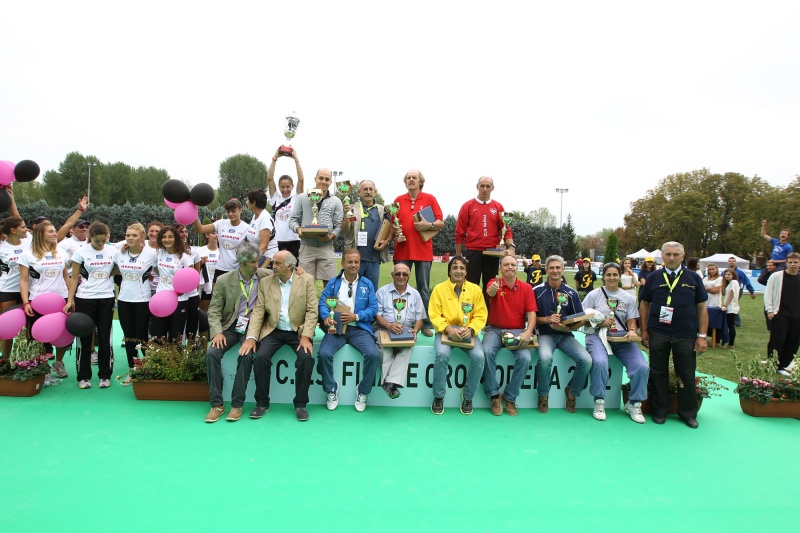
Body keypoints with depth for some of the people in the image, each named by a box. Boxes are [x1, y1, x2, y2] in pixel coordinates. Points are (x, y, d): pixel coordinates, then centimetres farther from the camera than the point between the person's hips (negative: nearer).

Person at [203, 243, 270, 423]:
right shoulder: (223, 280, -2)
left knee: (246, 355, -28)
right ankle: (216, 404, -10)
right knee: (211, 353, -23)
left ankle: (237, 404, -14)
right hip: (230, 326, 1)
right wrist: (217, 332, -17)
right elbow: (214, 310, -2)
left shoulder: (265, 276, 0)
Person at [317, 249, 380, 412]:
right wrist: (326, 317, -19)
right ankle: (331, 389, 2)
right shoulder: (333, 282, 11)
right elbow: (323, 303, 2)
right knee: (324, 354, -26)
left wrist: (356, 316, -13)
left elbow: (373, 308, 3)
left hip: (359, 328, 0)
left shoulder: (367, 284, 10)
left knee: (373, 354, -25)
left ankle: (363, 392, 0)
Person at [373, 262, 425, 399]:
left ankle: (391, 383, -39)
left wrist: (415, 330, -11)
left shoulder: (415, 294, 15)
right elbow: (377, 315, -1)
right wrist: (389, 325, -21)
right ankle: (390, 383, -31)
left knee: (407, 347, -32)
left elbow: (419, 318, 12)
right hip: (384, 330, -1)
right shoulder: (382, 291, 8)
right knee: (385, 347, -34)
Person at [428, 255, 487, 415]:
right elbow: (434, 315, -5)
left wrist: (470, 329, -18)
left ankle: (468, 396, 0)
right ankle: (438, 397, -9)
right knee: (442, 354, -32)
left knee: (479, 357, -26)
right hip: (445, 331, -1)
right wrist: (448, 328, -22)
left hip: (468, 332, 2)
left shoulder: (475, 289, 3)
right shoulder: (439, 288, -2)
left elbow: (481, 315, 1)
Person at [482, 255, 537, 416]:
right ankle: (494, 395, -10)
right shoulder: (495, 283, -2)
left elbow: (532, 313, -3)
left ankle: (510, 397, -4)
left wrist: (528, 332, -21)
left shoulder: (526, 288, 3)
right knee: (487, 352, -30)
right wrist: (493, 289, -53)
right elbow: (490, 292, -28)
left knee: (525, 358, -24)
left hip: (517, 331, 1)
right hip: (495, 329, -1)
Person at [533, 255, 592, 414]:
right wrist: (547, 319, -15)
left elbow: (581, 320, 7)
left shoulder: (571, 293, 4)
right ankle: (543, 394, -6)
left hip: (566, 335, 3)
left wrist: (567, 327, -13)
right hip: (545, 334, -3)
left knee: (586, 360, -22)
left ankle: (572, 391, 9)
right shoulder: (538, 291, -1)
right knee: (545, 357, -35)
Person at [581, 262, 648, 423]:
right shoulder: (594, 295, 5)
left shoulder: (629, 298, 13)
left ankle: (633, 404, 4)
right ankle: (599, 402, -13)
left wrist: (632, 331, -12)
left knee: (642, 366, -19)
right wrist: (600, 322, -11)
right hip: (597, 336, -3)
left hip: (621, 338, 3)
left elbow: (631, 321, 10)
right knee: (599, 362, -34)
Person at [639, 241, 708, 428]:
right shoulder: (654, 278, 4)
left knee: (686, 375, 7)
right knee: (658, 373, 7)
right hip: (658, 334, 0)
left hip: (686, 335, 0)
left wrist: (702, 335, -1)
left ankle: (688, 413, 22)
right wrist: (644, 331, 3)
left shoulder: (693, 278, 5)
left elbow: (701, 307, 5)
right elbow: (644, 304, 8)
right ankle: (660, 411, 20)